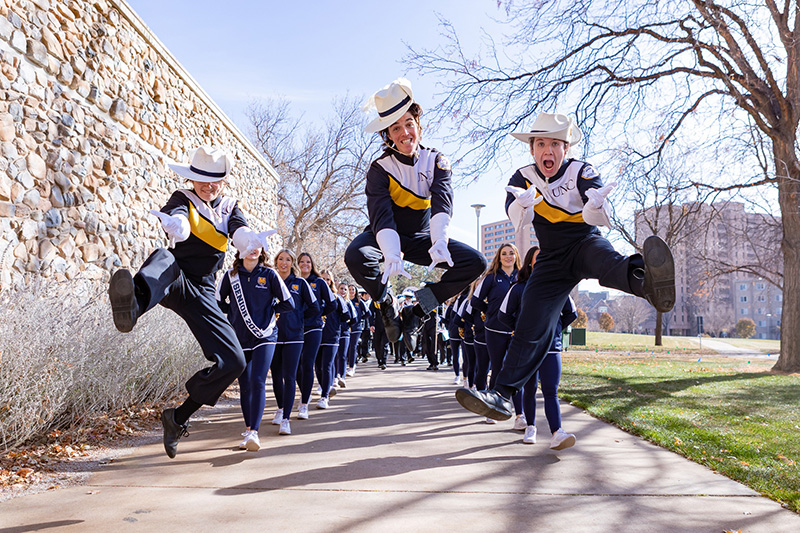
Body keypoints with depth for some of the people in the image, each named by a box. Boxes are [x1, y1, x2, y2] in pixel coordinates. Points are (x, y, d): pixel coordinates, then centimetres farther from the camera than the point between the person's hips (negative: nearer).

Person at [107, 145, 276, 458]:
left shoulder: (230, 208, 14)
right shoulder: (182, 199, 5)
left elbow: (241, 234, -9)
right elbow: (179, 222, -21)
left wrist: (252, 241, -35)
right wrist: (175, 225, -47)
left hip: (201, 292, 3)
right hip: (172, 282, -3)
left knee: (233, 362, -9)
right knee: (163, 258, -39)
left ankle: (179, 417, 10)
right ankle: (134, 304, -76)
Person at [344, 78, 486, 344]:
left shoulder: (436, 161, -10)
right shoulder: (380, 168, -18)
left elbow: (442, 204, -27)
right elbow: (381, 217, -31)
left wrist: (439, 242, -48)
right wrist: (392, 255, -51)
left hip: (421, 237, 3)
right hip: (387, 238, -2)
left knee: (476, 262, -17)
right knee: (355, 256, -37)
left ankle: (419, 308, -5)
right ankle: (385, 303, -6)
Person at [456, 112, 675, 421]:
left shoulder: (581, 171, -8)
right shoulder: (524, 178, -1)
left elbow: (595, 217, -25)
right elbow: (516, 216, -21)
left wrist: (596, 205, -50)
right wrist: (523, 204, -46)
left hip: (585, 242, -2)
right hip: (552, 260, 2)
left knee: (606, 260, -38)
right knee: (532, 324, -10)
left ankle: (648, 282, -72)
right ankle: (503, 393, -13)